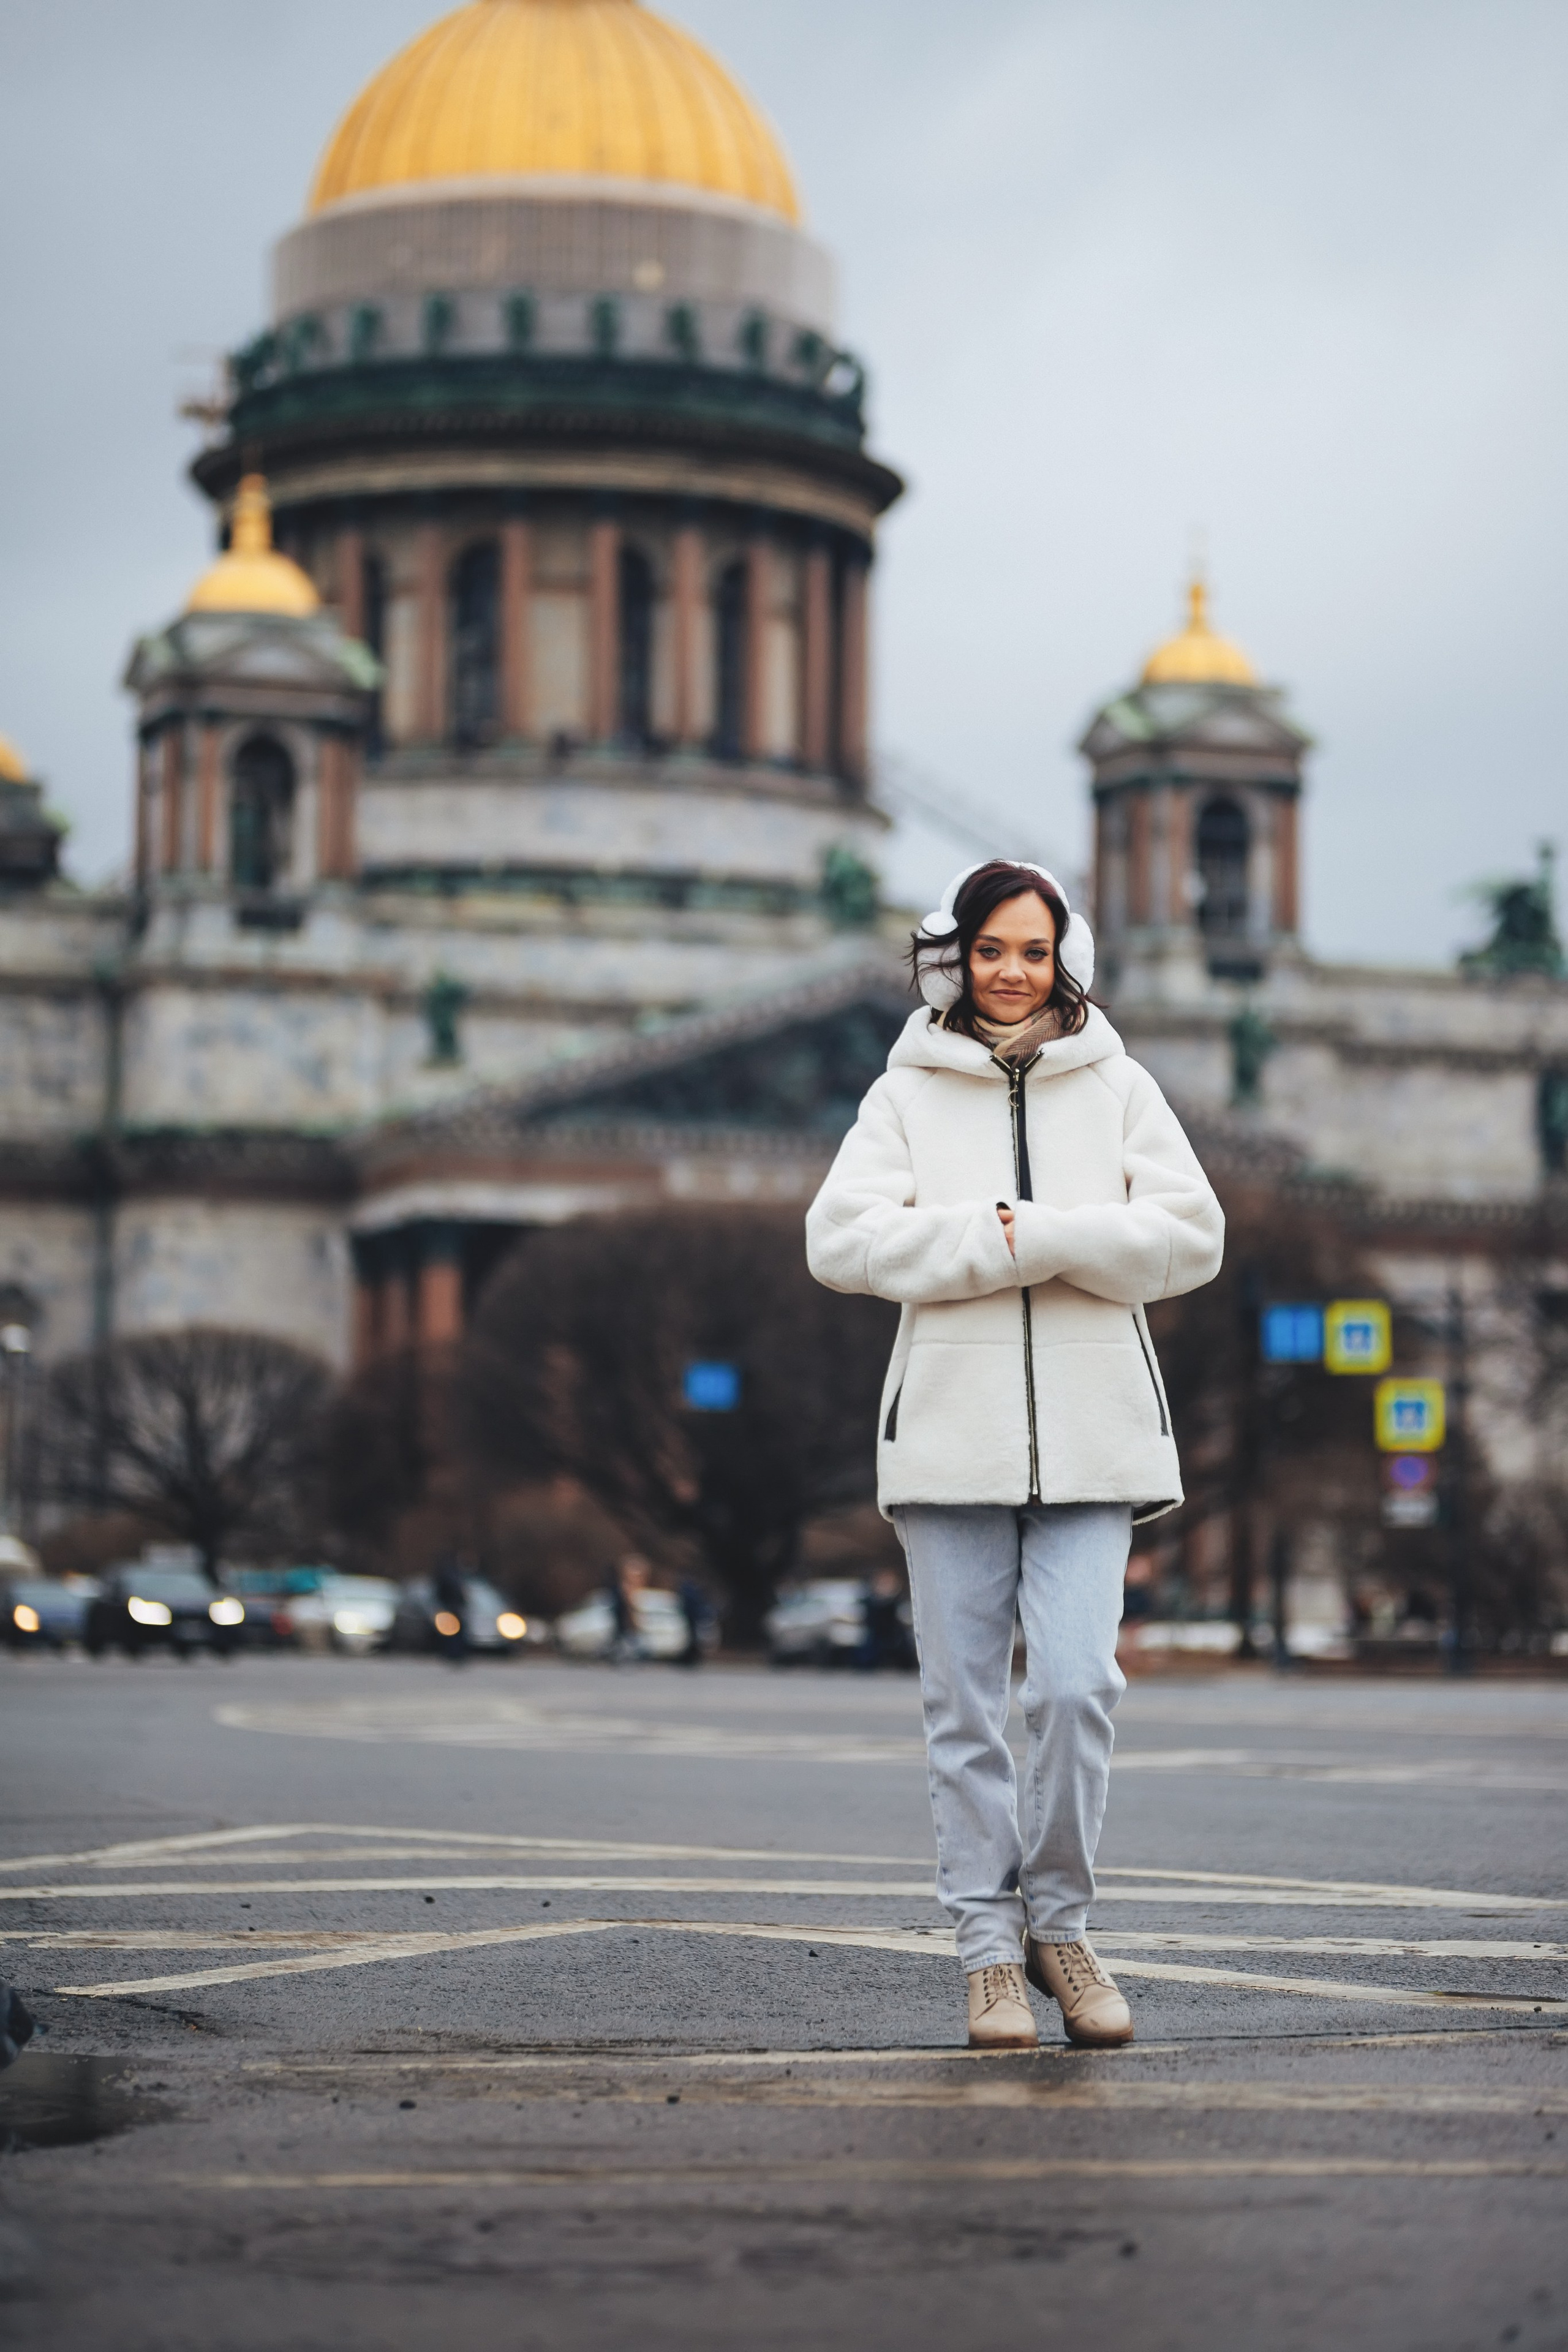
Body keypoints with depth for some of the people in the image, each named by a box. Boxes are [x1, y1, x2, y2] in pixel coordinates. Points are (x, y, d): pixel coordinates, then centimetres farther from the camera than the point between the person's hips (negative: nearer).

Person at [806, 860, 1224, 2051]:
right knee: (967, 1704, 1)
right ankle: (992, 1946, 9)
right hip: (953, 1432, 0)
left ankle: (1058, 1920, 7)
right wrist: (1007, 1245, -12)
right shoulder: (907, 1094, 11)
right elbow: (843, 1237, -2)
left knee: (1077, 1685, -11)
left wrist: (1029, 1235, -11)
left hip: (1091, 1435, 0)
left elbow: (1190, 1237, 1)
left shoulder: (1119, 1088, 12)